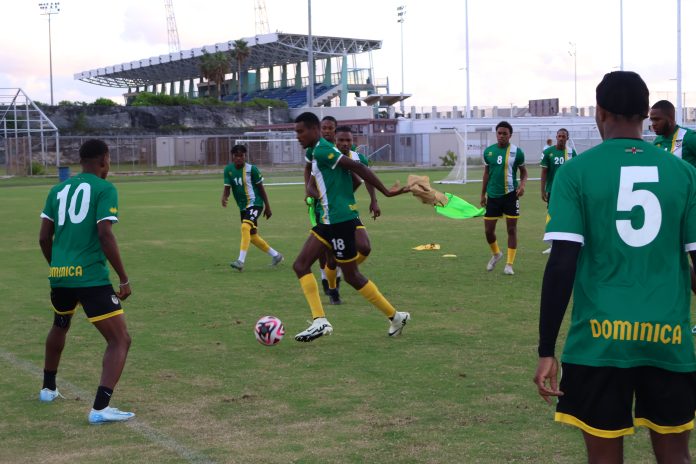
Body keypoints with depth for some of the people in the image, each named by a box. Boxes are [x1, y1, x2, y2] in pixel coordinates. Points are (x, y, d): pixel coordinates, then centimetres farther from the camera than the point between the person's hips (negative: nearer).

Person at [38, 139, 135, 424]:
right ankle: (100, 408, -15)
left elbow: (44, 237, 13)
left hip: (59, 274, 7)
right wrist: (124, 279, -9)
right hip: (91, 277, -7)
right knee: (120, 340, -2)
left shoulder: (59, 189, 13)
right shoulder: (104, 189, -4)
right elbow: (105, 235, -15)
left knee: (60, 327, 34)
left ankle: (48, 389, 47)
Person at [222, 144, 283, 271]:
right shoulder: (228, 169, 0)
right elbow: (227, 187, -1)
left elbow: (261, 188, -3)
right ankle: (276, 255, 34)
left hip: (255, 203, -7)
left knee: (245, 227, -29)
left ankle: (241, 261, -33)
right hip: (243, 207, 7)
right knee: (252, 236, 14)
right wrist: (224, 197, -25)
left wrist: (267, 207, 1)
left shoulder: (251, 169, -11)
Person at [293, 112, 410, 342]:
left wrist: (385, 192, -18)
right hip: (329, 220, 10)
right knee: (300, 265, 7)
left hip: (340, 219, -10)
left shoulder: (322, 150, -15)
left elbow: (356, 167, -20)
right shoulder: (315, 152, 16)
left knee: (351, 276, -2)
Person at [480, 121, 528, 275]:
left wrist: (522, 184, -15)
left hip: (510, 194, -3)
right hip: (493, 195, 3)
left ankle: (509, 264, 8)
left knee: (511, 229, 1)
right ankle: (496, 254, 34)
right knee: (488, 230, 5)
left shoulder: (516, 151, -6)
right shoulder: (488, 151, 3)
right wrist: (483, 194, 13)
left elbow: (523, 171, 4)